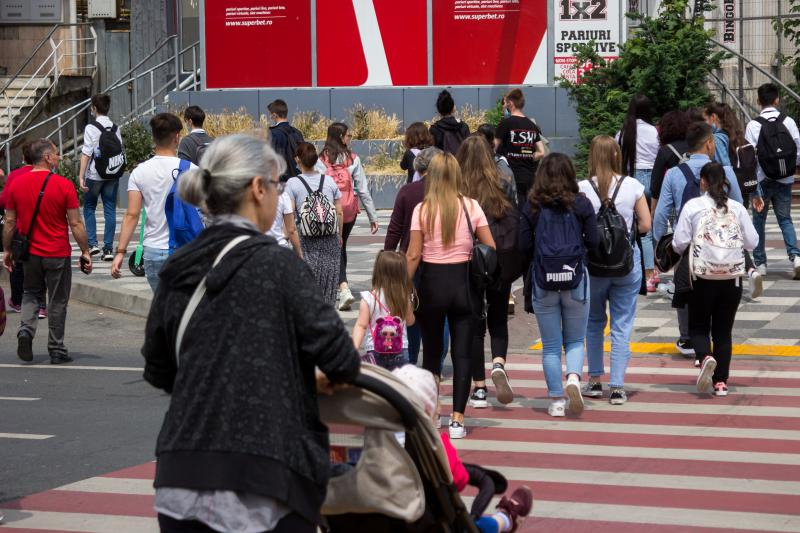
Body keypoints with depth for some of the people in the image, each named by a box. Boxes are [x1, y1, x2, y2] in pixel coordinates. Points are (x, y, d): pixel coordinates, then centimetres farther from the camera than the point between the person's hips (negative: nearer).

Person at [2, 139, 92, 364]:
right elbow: (76, 224, -10)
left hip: (29, 253, 3)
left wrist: (7, 250, 15)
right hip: (58, 254, -3)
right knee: (58, 302, 9)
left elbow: (9, 222, 4)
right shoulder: (63, 185, -12)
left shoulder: (16, 185, -1)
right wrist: (85, 252, -2)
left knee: (31, 294, 21)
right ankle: (56, 350, 15)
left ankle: (26, 329, -3)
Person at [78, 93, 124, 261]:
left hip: (95, 175, -4)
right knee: (110, 211, 5)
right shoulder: (116, 128, 5)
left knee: (89, 208, 12)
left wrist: (81, 176, -12)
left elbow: (86, 153, -12)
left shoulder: (91, 128, -8)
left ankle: (92, 243, 3)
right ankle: (108, 248, 4)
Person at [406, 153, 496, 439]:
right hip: (463, 283, 1)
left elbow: (414, 255, -7)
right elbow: (491, 249, -2)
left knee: (431, 351, 14)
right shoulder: (471, 207, -2)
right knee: (462, 353, 3)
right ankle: (457, 419, -2)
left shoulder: (422, 210, -6)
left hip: (432, 283, -1)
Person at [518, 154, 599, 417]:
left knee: (550, 346, 10)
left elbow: (524, 246, -4)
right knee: (575, 340, 14)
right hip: (576, 279, 0)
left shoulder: (532, 206, -4)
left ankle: (557, 400, 11)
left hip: (543, 282, 0)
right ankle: (574, 377, -14)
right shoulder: (581, 204, -5)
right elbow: (593, 242, -3)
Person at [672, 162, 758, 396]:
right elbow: (752, 242, 3)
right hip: (732, 278, 2)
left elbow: (679, 243, -6)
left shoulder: (692, 206, -4)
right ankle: (721, 381, 6)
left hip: (703, 276, -2)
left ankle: (706, 357, -19)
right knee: (724, 330, 10)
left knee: (698, 326, 11)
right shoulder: (737, 208, 2)